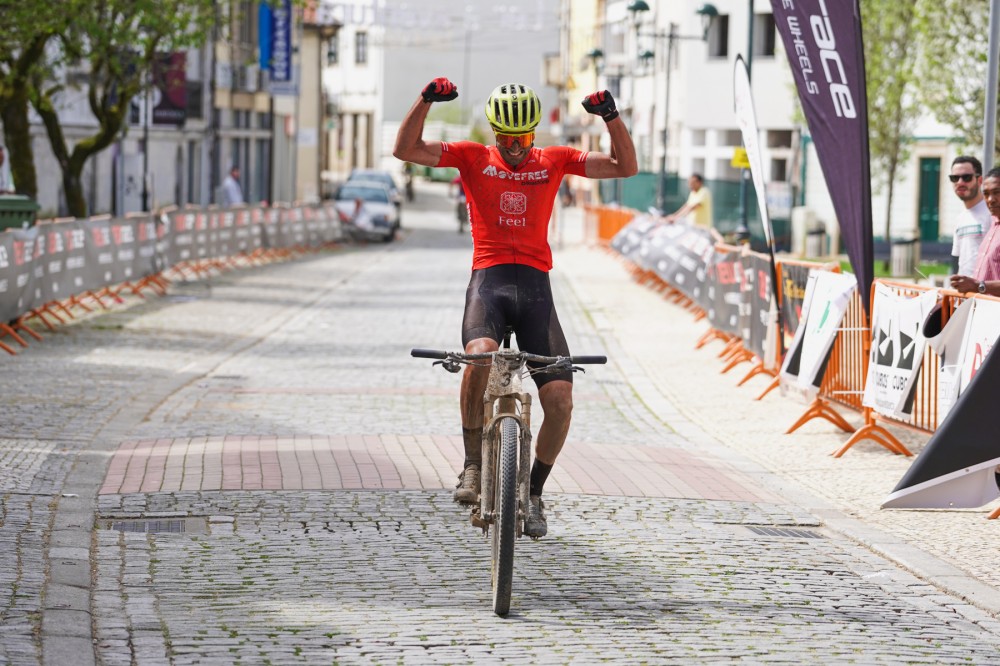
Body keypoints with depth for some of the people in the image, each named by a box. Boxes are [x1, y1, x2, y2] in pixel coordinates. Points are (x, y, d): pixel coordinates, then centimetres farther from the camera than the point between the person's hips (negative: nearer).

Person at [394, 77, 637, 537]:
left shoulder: (554, 161, 12)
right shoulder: (473, 157, 9)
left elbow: (625, 167, 8)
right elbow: (406, 149, 0)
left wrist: (611, 116, -7)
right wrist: (426, 100, -15)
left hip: (535, 285, 2)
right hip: (488, 279, -2)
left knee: (560, 399, -11)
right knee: (479, 355, -35)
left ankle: (533, 493, 12)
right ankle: (473, 465, -16)